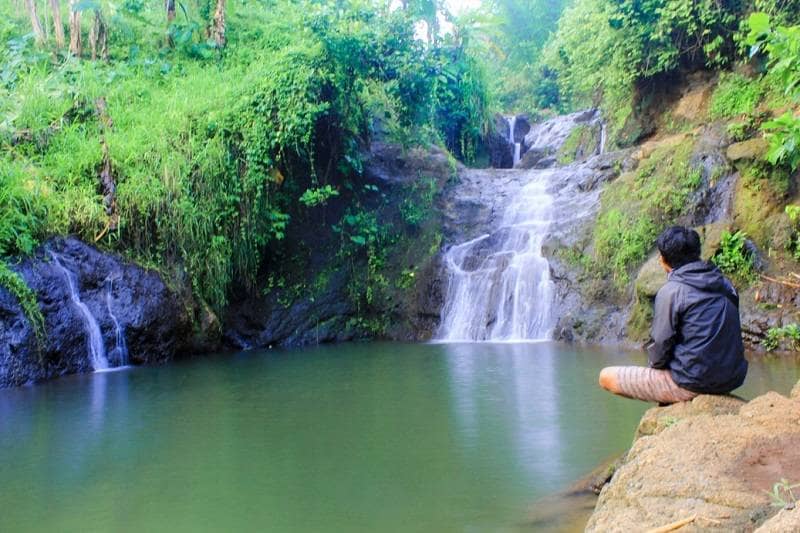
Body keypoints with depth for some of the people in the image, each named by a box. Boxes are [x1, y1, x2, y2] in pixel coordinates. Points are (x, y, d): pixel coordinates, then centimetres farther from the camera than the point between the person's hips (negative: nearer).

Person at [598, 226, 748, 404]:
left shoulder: (671, 291, -14)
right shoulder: (724, 284, 7)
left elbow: (660, 344, -13)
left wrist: (655, 364, 10)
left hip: (694, 384, -8)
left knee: (607, 377, 2)